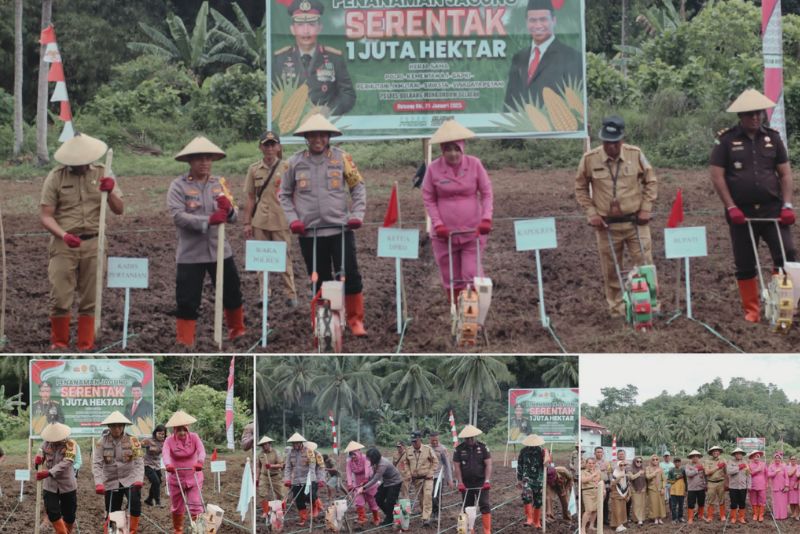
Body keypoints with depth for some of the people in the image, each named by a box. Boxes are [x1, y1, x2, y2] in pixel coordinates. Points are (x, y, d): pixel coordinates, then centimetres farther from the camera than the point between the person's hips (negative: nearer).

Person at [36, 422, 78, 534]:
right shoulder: (47, 443, -1)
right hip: (50, 486, 3)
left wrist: (48, 473, -38)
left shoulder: (70, 444, -15)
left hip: (67, 486, -3)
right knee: (53, 514, -7)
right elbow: (41, 450, 20)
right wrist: (39, 456, -7)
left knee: (69, 516, 9)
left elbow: (65, 464, -26)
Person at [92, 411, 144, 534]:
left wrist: (139, 479, -24)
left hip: (130, 480, -1)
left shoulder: (132, 441, -5)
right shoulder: (102, 442, -4)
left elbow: (139, 461, -9)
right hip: (111, 482, 1)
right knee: (112, 513, 4)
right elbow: (97, 464, -10)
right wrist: (98, 483, -23)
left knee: (135, 504, -21)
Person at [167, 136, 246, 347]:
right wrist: (208, 220, -28)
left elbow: (233, 218, 3)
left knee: (232, 294, 16)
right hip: (190, 253, -4)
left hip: (220, 250, 4)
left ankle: (237, 331, 38)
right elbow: (178, 216, -19)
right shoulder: (178, 186, -6)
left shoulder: (220, 183, 6)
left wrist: (228, 209, -22)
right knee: (187, 300, -1)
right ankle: (184, 342, 10)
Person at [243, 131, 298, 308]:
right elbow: (251, 198, 8)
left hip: (281, 220, -2)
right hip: (260, 221, 2)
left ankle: (291, 294, 7)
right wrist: (247, 223, 5)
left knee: (284, 257, 0)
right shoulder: (254, 169, 5)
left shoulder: (285, 168, -2)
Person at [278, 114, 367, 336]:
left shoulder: (341, 158, 1)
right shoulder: (295, 162, 3)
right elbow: (284, 194, 12)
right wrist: (292, 219, 0)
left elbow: (358, 187, 7)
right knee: (320, 281, 7)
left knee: (350, 276, -4)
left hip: (340, 229, -1)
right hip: (309, 232, 1)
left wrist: (357, 214, -3)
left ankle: (356, 320, 10)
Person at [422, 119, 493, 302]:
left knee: (472, 276, -7)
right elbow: (428, 199, 2)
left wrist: (486, 218, -10)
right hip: (444, 233, 1)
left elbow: (486, 193, 2)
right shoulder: (434, 168, -5)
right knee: (451, 280, 7)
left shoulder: (474, 164, -4)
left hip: (472, 232, -1)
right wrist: (437, 224, -8)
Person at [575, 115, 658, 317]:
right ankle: (617, 309, 19)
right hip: (607, 225, 0)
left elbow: (651, 182, 6)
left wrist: (646, 209, -1)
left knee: (645, 265, 2)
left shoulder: (635, 154, -5)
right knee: (611, 271, 7)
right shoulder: (589, 159, -7)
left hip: (635, 222, 0)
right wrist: (591, 213, -4)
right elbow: (580, 188, 5)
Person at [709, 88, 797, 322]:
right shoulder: (726, 140, -2)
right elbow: (717, 176, -5)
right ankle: (751, 310, 15)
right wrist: (731, 207, -11)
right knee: (745, 265, 5)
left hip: (772, 209, 1)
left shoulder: (772, 138, 5)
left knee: (787, 255, -9)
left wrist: (787, 205, -4)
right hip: (741, 212, -1)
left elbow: (785, 173, 7)